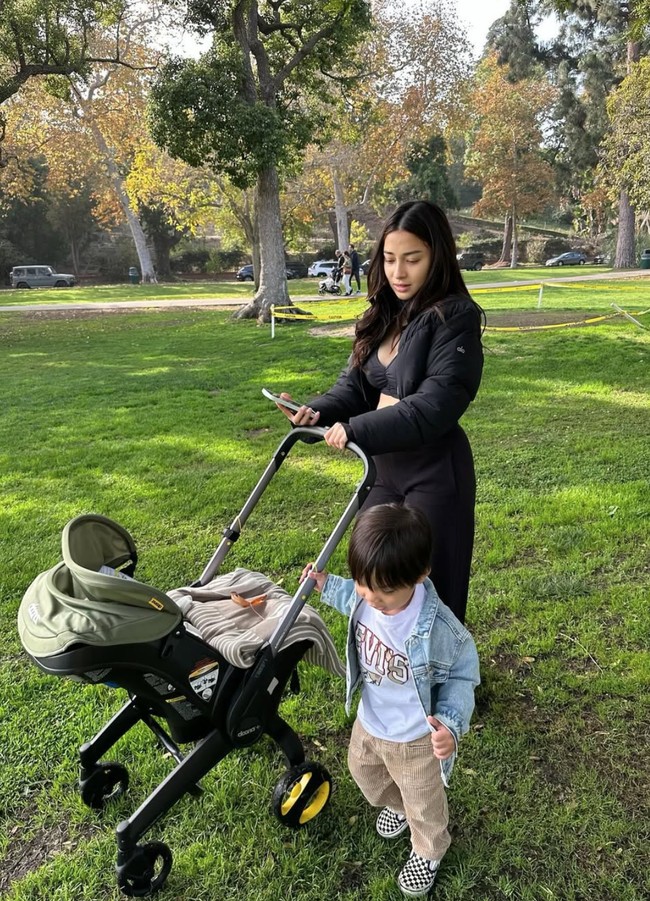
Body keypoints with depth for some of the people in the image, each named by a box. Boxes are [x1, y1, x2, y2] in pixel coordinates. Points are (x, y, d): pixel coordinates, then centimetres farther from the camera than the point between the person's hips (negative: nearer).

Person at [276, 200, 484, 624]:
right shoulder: (384, 315, 10)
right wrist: (319, 411, -12)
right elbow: (356, 383, 8)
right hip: (385, 466, 8)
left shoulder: (455, 317, -14)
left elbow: (436, 404, -22)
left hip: (435, 472, -8)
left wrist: (359, 430, -26)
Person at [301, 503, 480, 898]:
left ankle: (429, 851, 56)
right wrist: (328, 586, 2)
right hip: (369, 722, 6)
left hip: (413, 739, -6)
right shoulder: (368, 595, -23)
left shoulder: (438, 629, -39)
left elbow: (462, 675, -22)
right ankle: (395, 805, 68)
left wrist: (451, 724, -33)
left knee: (422, 803, 23)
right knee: (364, 772, 35)